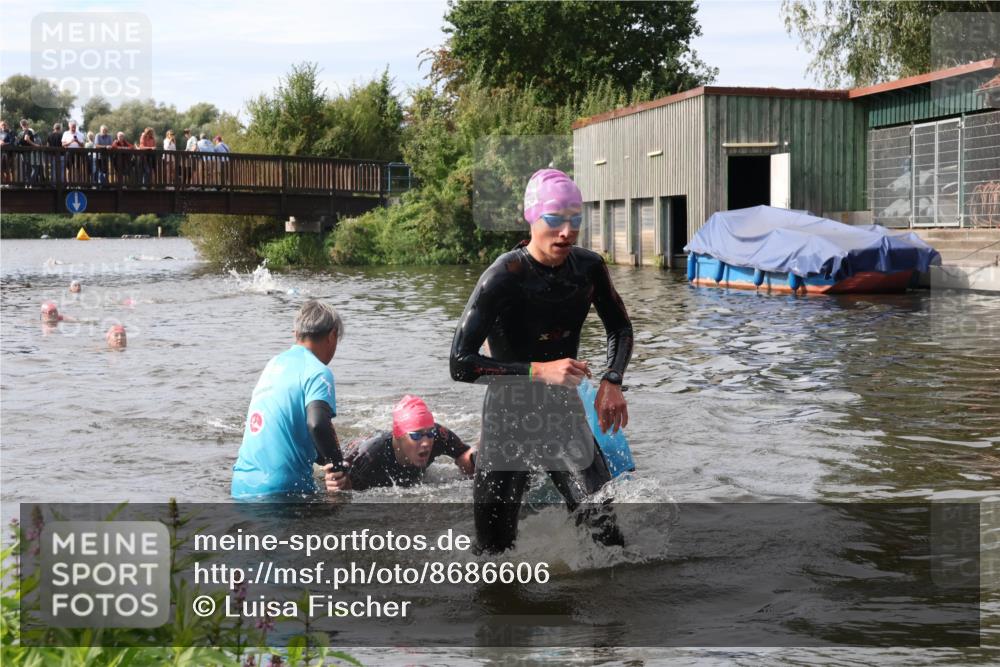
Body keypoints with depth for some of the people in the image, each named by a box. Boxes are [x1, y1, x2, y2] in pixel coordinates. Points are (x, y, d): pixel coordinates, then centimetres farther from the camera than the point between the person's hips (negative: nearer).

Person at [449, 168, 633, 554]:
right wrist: (539, 371, -32)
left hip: (565, 417, 4)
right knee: (495, 552, 2)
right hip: (509, 421, -4)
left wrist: (612, 381, -3)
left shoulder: (589, 268, -4)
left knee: (606, 531, -11)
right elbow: (460, 364, -26)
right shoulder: (503, 277, -21)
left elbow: (620, 328, 15)